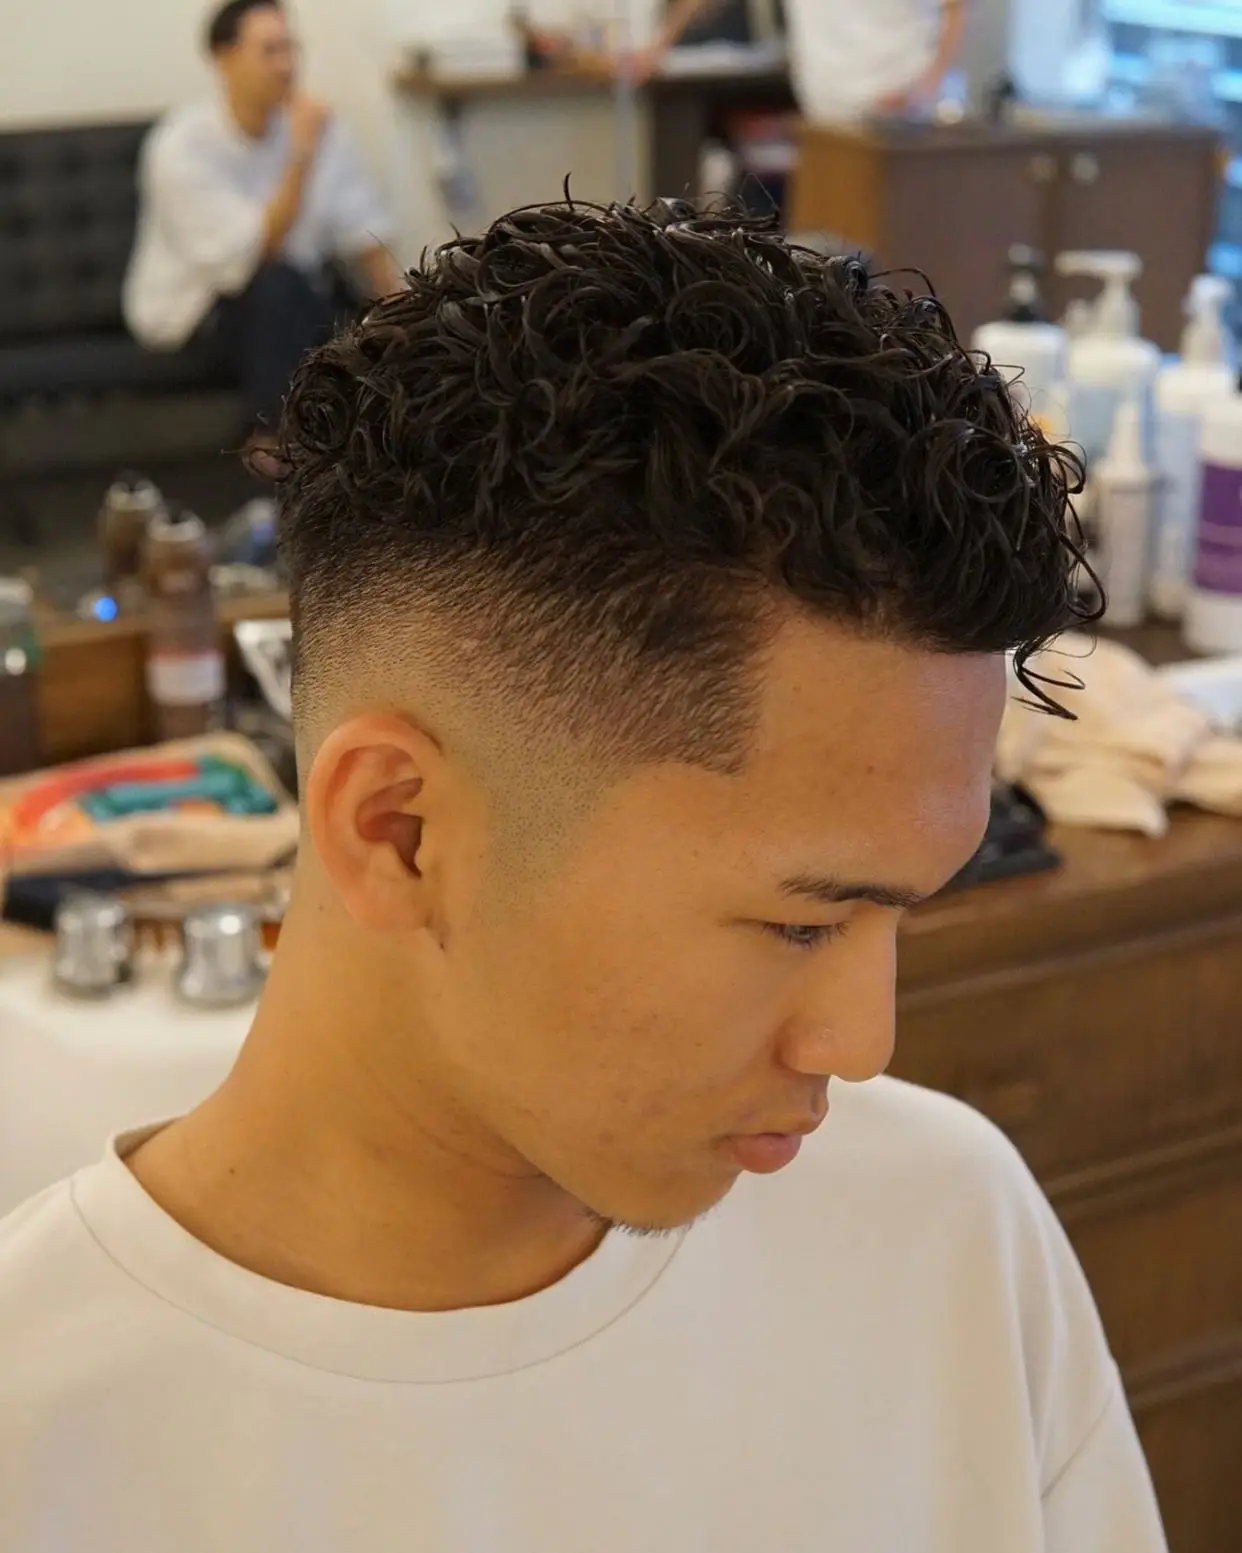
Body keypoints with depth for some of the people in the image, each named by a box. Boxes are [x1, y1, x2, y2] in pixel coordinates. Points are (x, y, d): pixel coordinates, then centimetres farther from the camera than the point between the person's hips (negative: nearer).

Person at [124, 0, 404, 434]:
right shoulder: (181, 146, -20)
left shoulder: (321, 128, -6)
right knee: (277, 282, -35)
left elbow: (365, 240, -3)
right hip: (199, 304, -4)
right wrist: (301, 155, -34)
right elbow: (256, 254, -27)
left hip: (295, 300, 4)